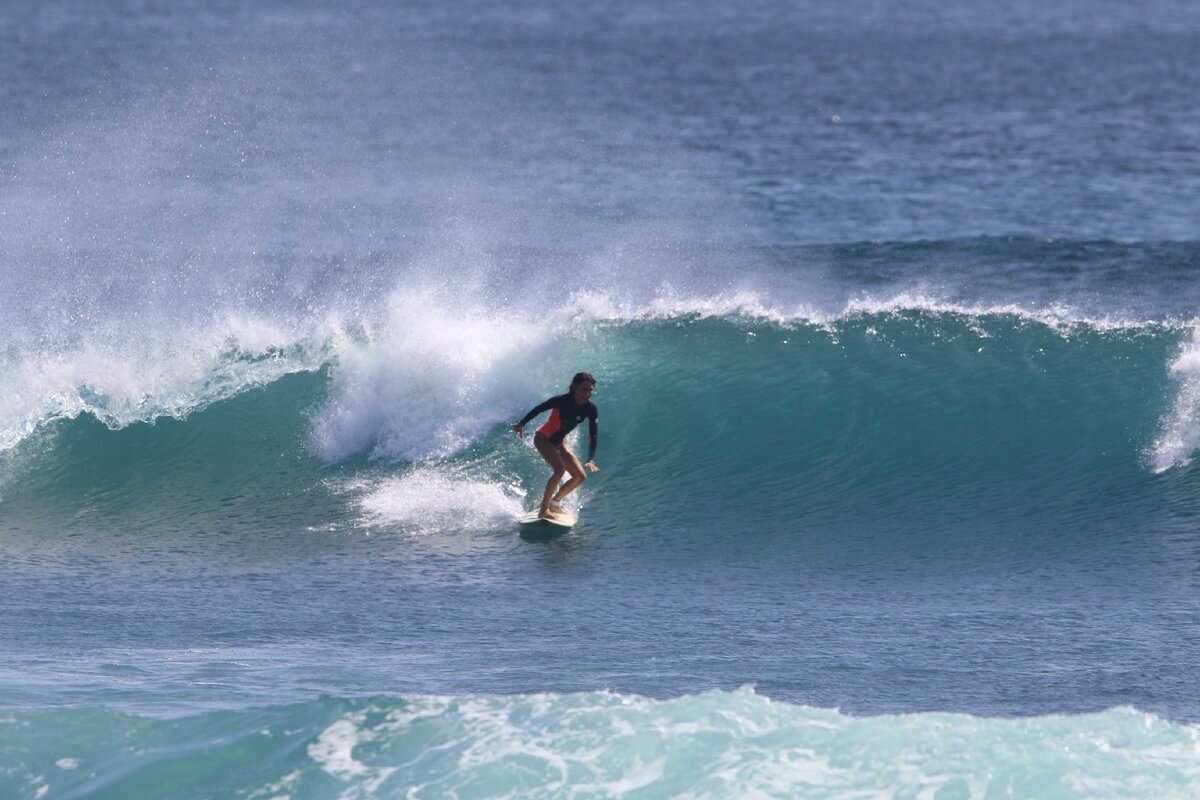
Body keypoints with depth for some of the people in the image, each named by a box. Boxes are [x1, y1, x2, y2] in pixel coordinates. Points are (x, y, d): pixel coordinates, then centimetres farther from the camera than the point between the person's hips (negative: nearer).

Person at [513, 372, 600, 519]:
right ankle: (544, 510, -22)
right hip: (543, 438, -7)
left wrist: (591, 459, -25)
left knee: (580, 477, 2)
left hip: (559, 442, 7)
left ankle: (555, 502, 22)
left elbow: (593, 436, -12)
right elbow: (539, 409, -12)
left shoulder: (590, 409, -13)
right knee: (560, 469, -28)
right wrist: (521, 424, -2)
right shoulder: (562, 401, -26)